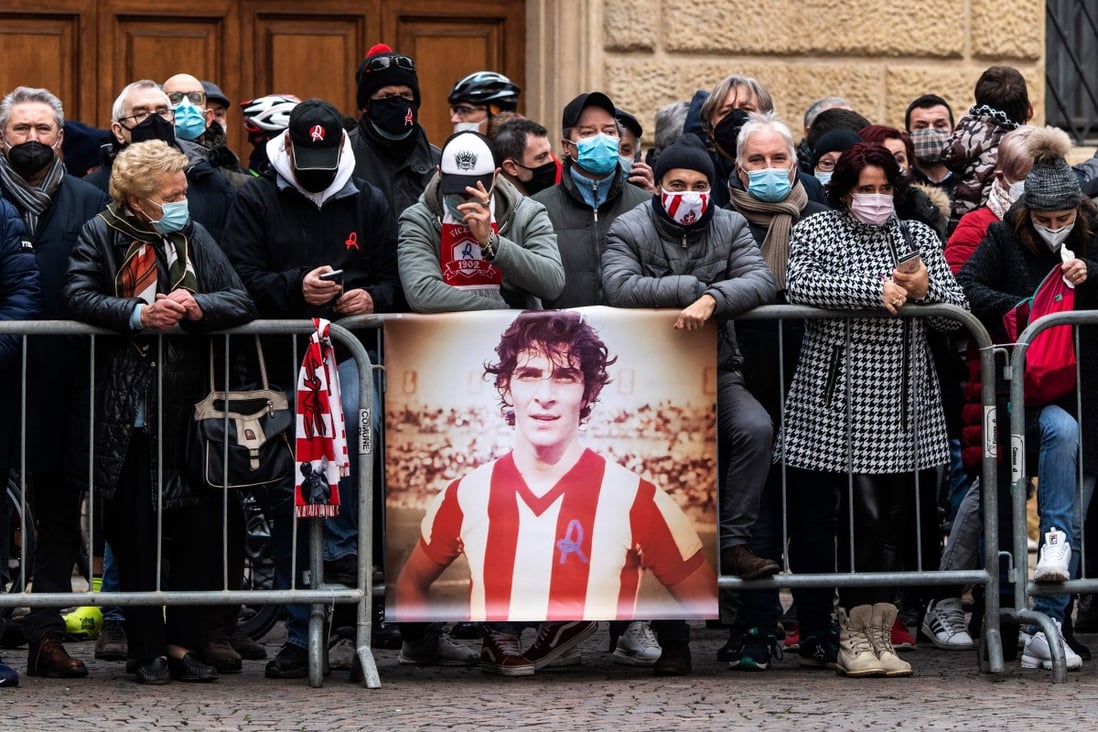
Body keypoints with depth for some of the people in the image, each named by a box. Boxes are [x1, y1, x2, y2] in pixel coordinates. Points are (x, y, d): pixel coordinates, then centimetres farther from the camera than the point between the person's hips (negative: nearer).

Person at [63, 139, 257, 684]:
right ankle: (148, 650, 7)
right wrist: (137, 315, -22)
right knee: (134, 532, 0)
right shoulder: (101, 235, 3)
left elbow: (241, 303, 5)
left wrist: (198, 307, -14)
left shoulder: (193, 237, 11)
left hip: (189, 407, 3)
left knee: (198, 527, 0)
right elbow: (79, 297, -10)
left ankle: (183, 642, 10)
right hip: (127, 410, -3)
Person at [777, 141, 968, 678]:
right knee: (860, 514, -9)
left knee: (892, 518, 1)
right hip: (840, 403, -4)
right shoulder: (816, 231, 7)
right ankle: (855, 636, -3)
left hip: (904, 407, 4)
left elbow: (956, 313, 14)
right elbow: (800, 287, -13)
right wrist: (876, 290, -18)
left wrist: (925, 289, -7)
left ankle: (879, 633, 5)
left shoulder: (918, 237, 18)